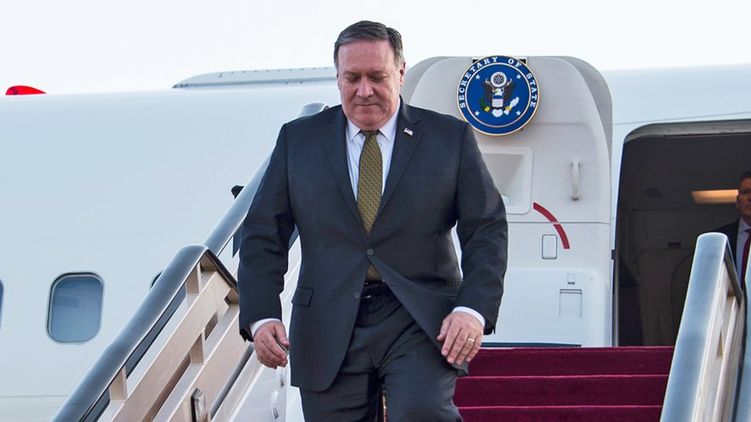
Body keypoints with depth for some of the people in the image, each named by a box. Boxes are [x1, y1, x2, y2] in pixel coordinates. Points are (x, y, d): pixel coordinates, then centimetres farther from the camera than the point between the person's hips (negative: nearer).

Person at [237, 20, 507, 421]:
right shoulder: (298, 140, 10)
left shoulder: (450, 138, 6)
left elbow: (486, 229, 4)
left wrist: (474, 310, -11)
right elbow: (263, 234, 8)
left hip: (421, 325, -2)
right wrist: (261, 316, -7)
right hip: (328, 330, 2)